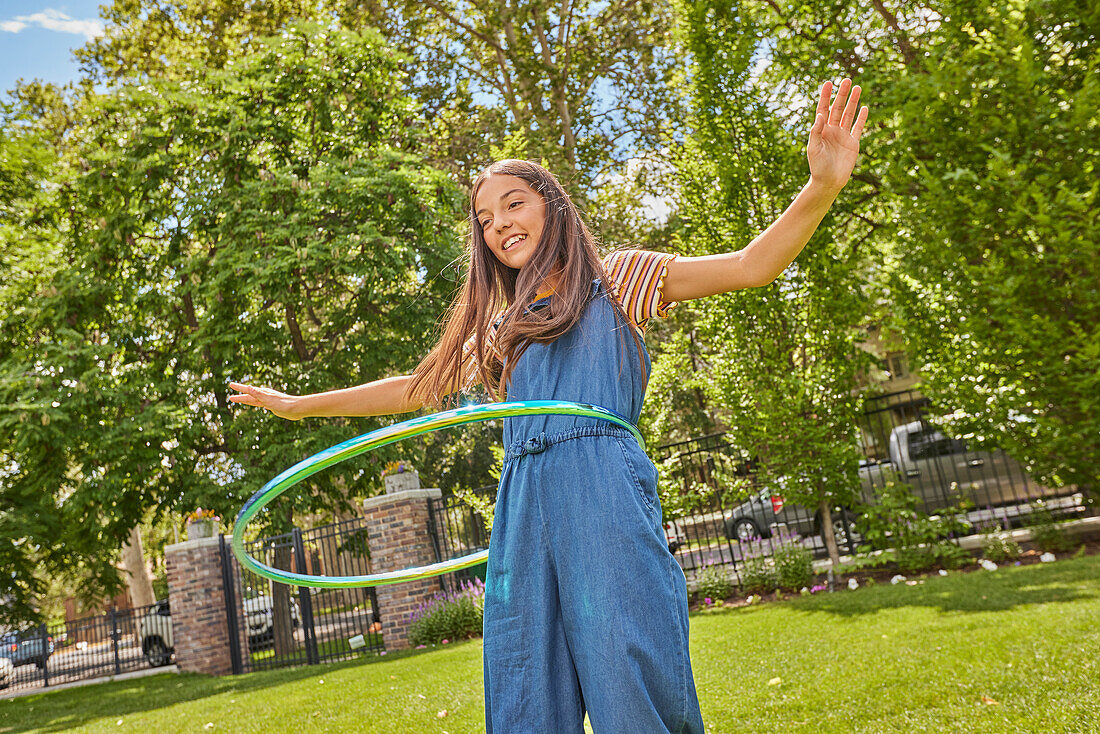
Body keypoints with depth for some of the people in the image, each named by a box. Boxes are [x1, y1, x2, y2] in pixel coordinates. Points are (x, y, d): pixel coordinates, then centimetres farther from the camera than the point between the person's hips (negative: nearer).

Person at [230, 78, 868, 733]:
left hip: (605, 489, -4)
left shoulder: (617, 281, 13)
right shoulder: (499, 330, 26)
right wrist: (300, 404, 37)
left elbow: (752, 266, 4)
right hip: (524, 507, 5)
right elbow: (422, 386, 33)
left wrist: (824, 186, -13)